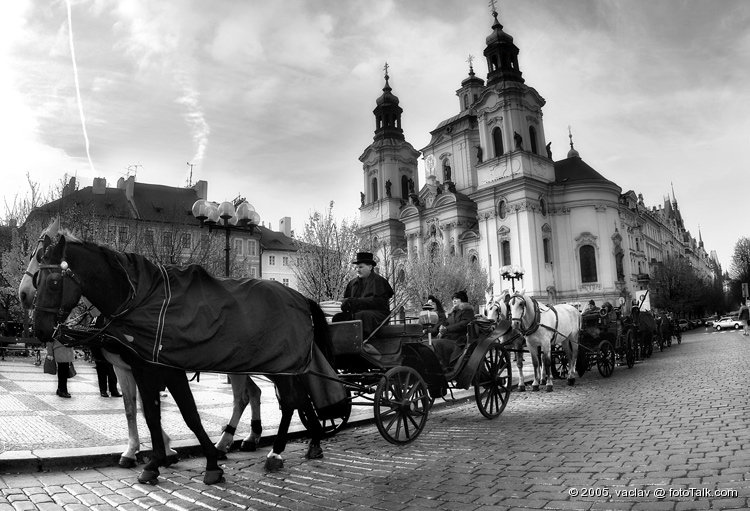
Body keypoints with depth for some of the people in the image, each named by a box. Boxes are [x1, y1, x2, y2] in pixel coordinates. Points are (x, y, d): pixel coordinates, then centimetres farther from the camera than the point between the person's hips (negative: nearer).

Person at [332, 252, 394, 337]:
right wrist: (346, 302, -6)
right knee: (338, 317, -16)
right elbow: (346, 297, 20)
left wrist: (355, 301, -16)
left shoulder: (378, 281, -2)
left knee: (360, 317, -36)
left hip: (378, 312, -6)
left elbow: (377, 301, -14)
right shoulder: (353, 282, 17)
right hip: (357, 312, 6)